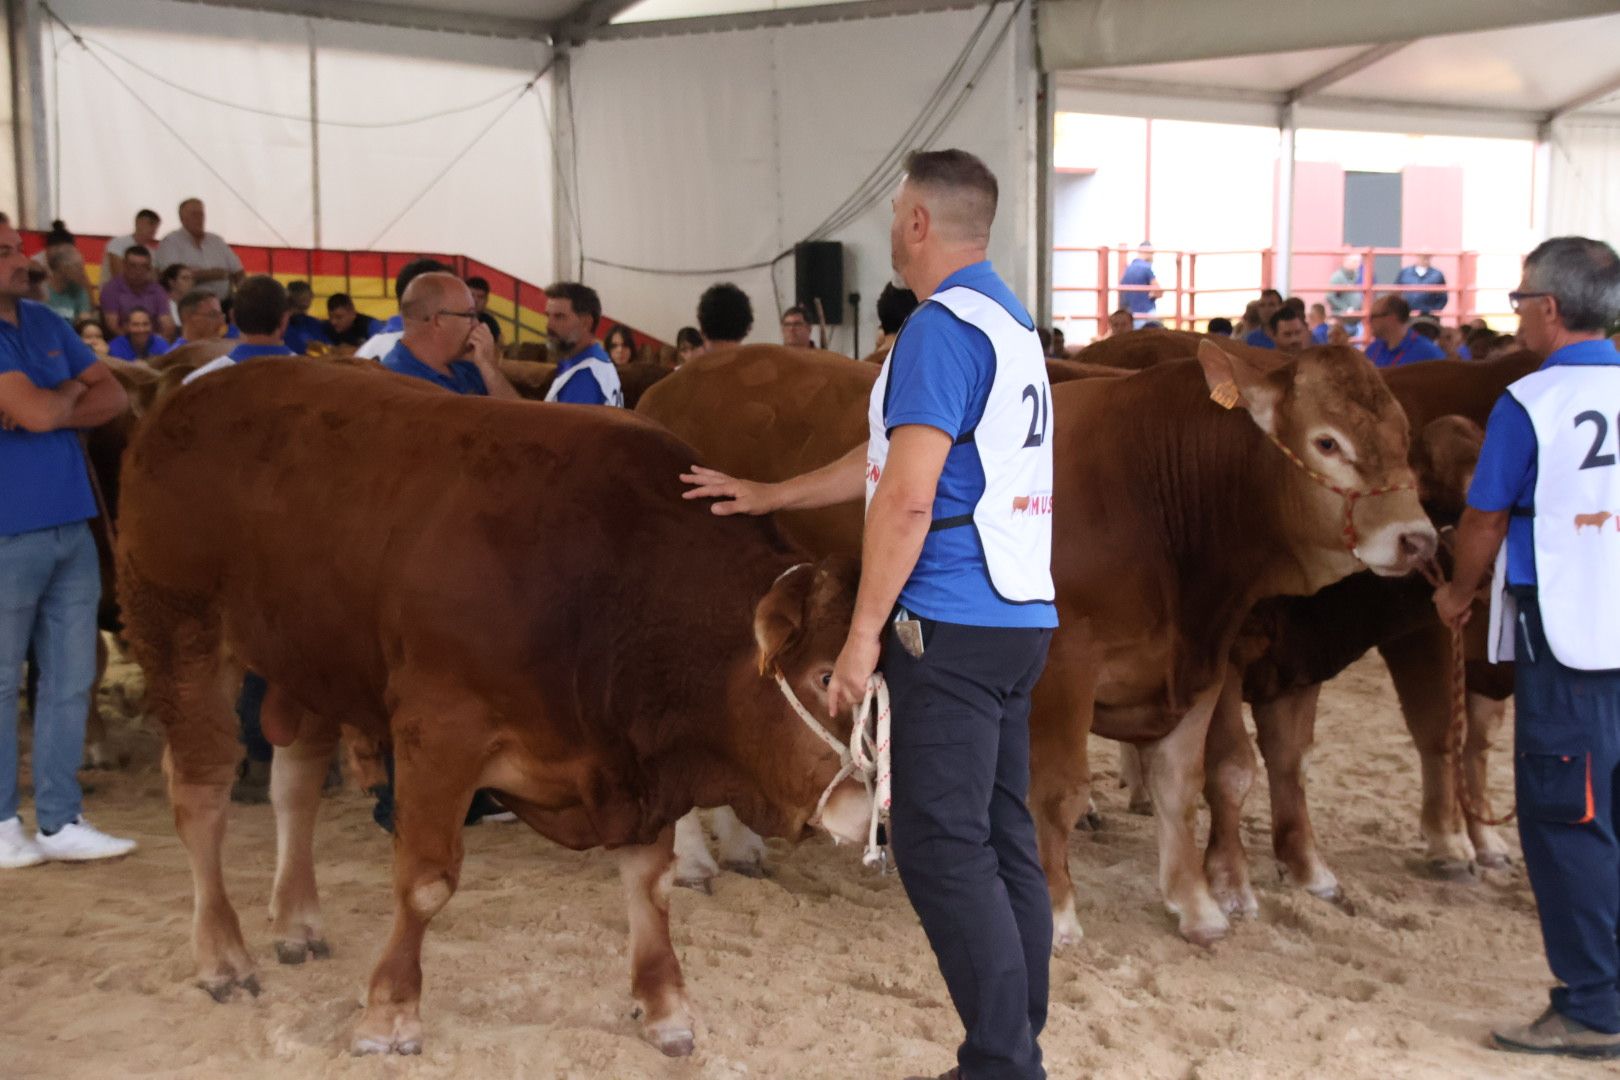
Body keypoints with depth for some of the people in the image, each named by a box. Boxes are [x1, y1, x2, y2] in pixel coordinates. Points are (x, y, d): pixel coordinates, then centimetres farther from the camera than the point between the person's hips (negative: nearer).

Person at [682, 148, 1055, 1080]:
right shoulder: (1012, 323, 19)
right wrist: (764, 496, 31)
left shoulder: (942, 328, -11)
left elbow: (907, 497, -19)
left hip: (952, 623, -9)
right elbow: (886, 462, 26)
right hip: (1021, 619, 9)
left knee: (942, 847, -5)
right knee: (1005, 840, 12)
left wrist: (864, 634, -14)